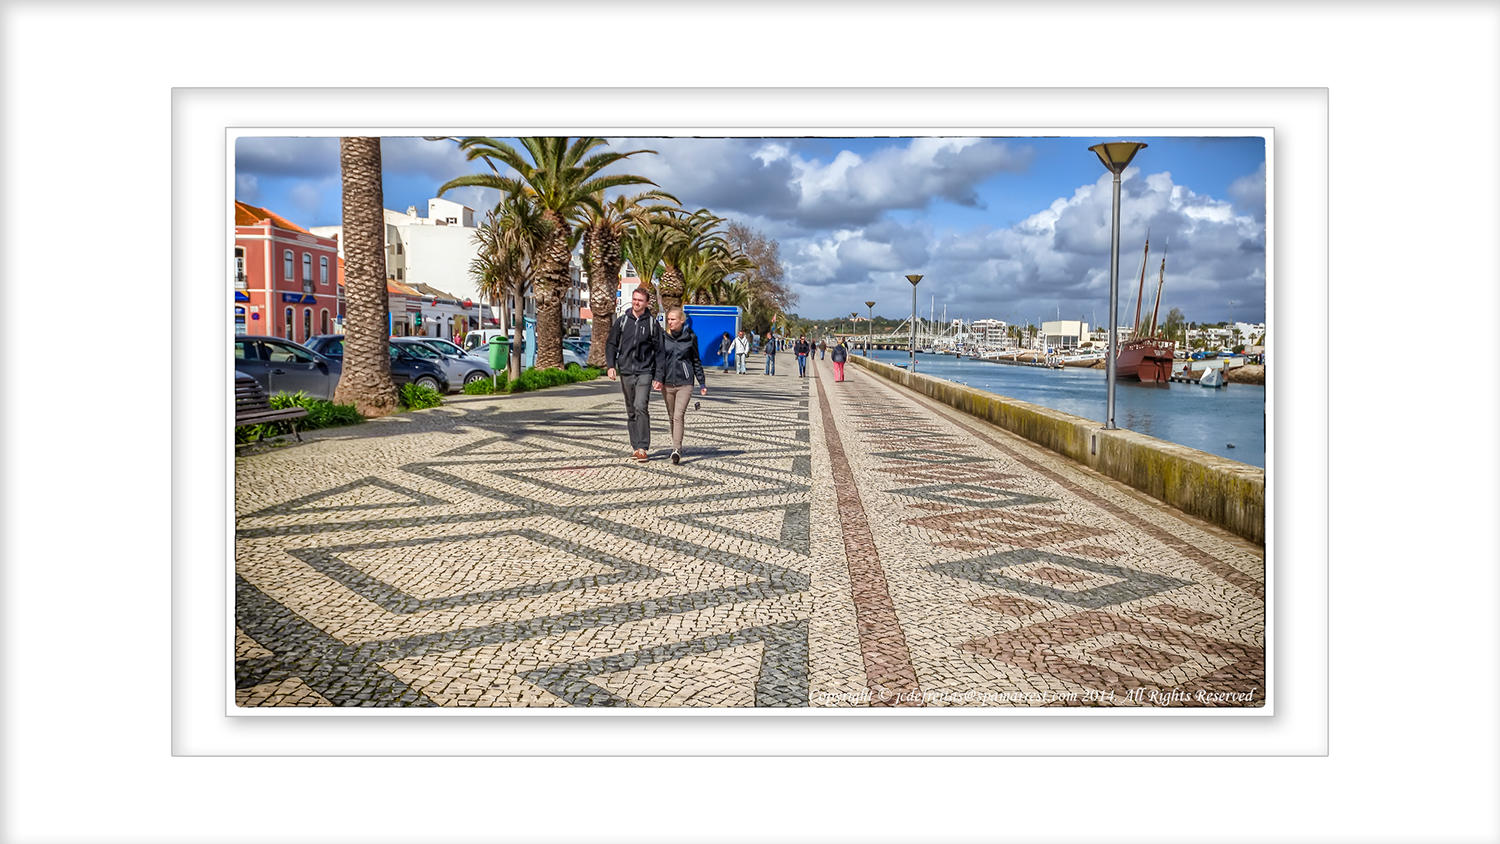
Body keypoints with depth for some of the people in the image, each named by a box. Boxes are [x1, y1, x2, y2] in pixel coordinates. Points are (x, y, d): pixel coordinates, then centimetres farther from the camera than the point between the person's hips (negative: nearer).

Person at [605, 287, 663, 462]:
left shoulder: (652, 323, 3)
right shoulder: (622, 321, 8)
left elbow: (658, 350, 5)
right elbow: (611, 344, 12)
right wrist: (611, 366, -2)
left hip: (645, 371, -3)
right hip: (626, 372, 3)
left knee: (641, 407, -17)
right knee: (631, 411, 9)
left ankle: (643, 448, -16)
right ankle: (636, 447, 17)